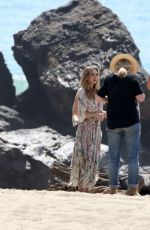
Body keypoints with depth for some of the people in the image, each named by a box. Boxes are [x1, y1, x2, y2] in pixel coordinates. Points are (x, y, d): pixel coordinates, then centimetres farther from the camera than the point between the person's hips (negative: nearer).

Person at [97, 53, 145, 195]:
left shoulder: (109, 79, 5)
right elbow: (141, 98, -10)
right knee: (132, 156, 0)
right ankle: (133, 187, -7)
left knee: (113, 157, 7)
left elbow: (99, 97, 6)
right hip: (131, 122, -2)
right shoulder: (132, 79, -4)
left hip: (113, 123, 2)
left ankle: (113, 187, 4)